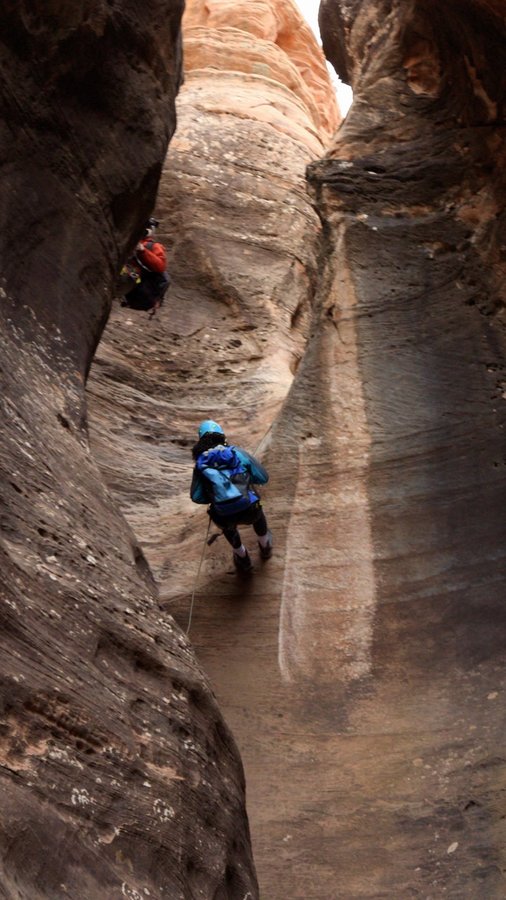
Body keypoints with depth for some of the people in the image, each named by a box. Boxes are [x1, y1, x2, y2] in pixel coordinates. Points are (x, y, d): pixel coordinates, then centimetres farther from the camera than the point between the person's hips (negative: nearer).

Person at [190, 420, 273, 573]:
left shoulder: (200, 463, 12)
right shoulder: (237, 451, 10)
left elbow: (196, 497, 9)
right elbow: (263, 478, 12)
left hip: (224, 518, 0)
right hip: (249, 512, 0)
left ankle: (243, 559, 54)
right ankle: (265, 546, 63)